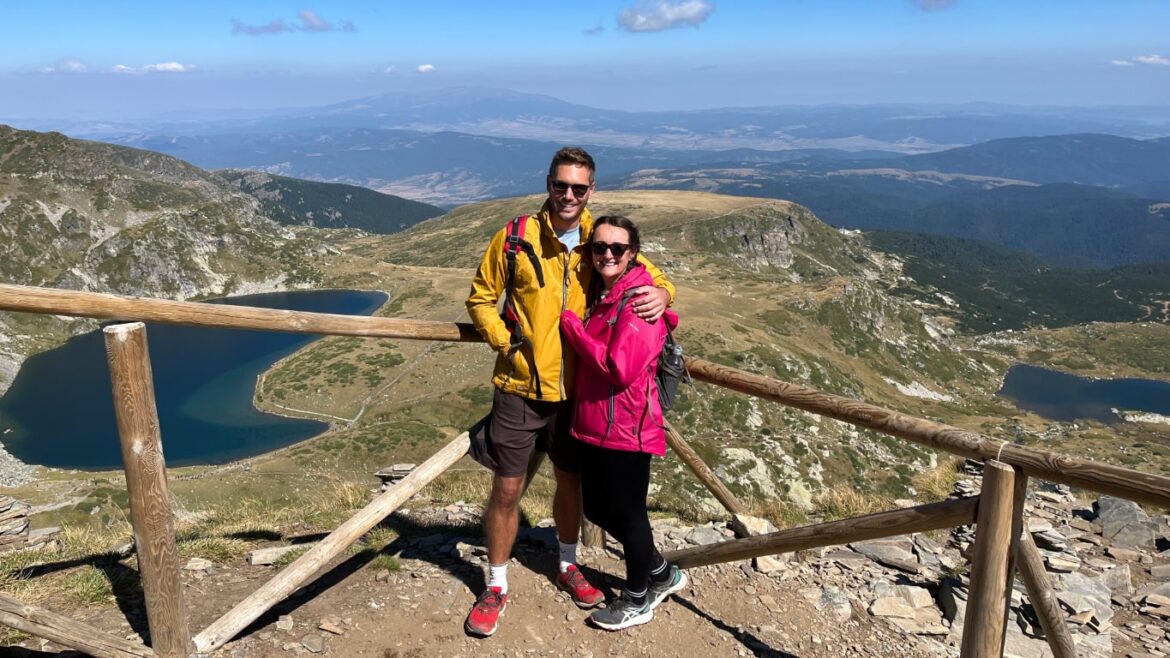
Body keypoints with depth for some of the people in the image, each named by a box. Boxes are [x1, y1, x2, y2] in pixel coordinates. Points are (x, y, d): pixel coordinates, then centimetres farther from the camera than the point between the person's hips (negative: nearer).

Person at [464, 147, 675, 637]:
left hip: (577, 389, 3)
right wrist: (506, 344, -12)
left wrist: (661, 293, -17)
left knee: (571, 481, 18)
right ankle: (496, 587, 26)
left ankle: (568, 567, 43)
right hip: (520, 388, -2)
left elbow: (651, 276, 7)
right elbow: (481, 298, 1)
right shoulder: (515, 237, -9)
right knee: (507, 488, 5)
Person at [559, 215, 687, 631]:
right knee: (597, 508, 18)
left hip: (626, 428, -9)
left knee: (627, 512, 7)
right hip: (594, 424, 9)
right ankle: (663, 575, 38)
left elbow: (621, 367, -24)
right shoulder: (601, 295, 11)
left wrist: (570, 324, -16)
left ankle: (638, 601, 30)